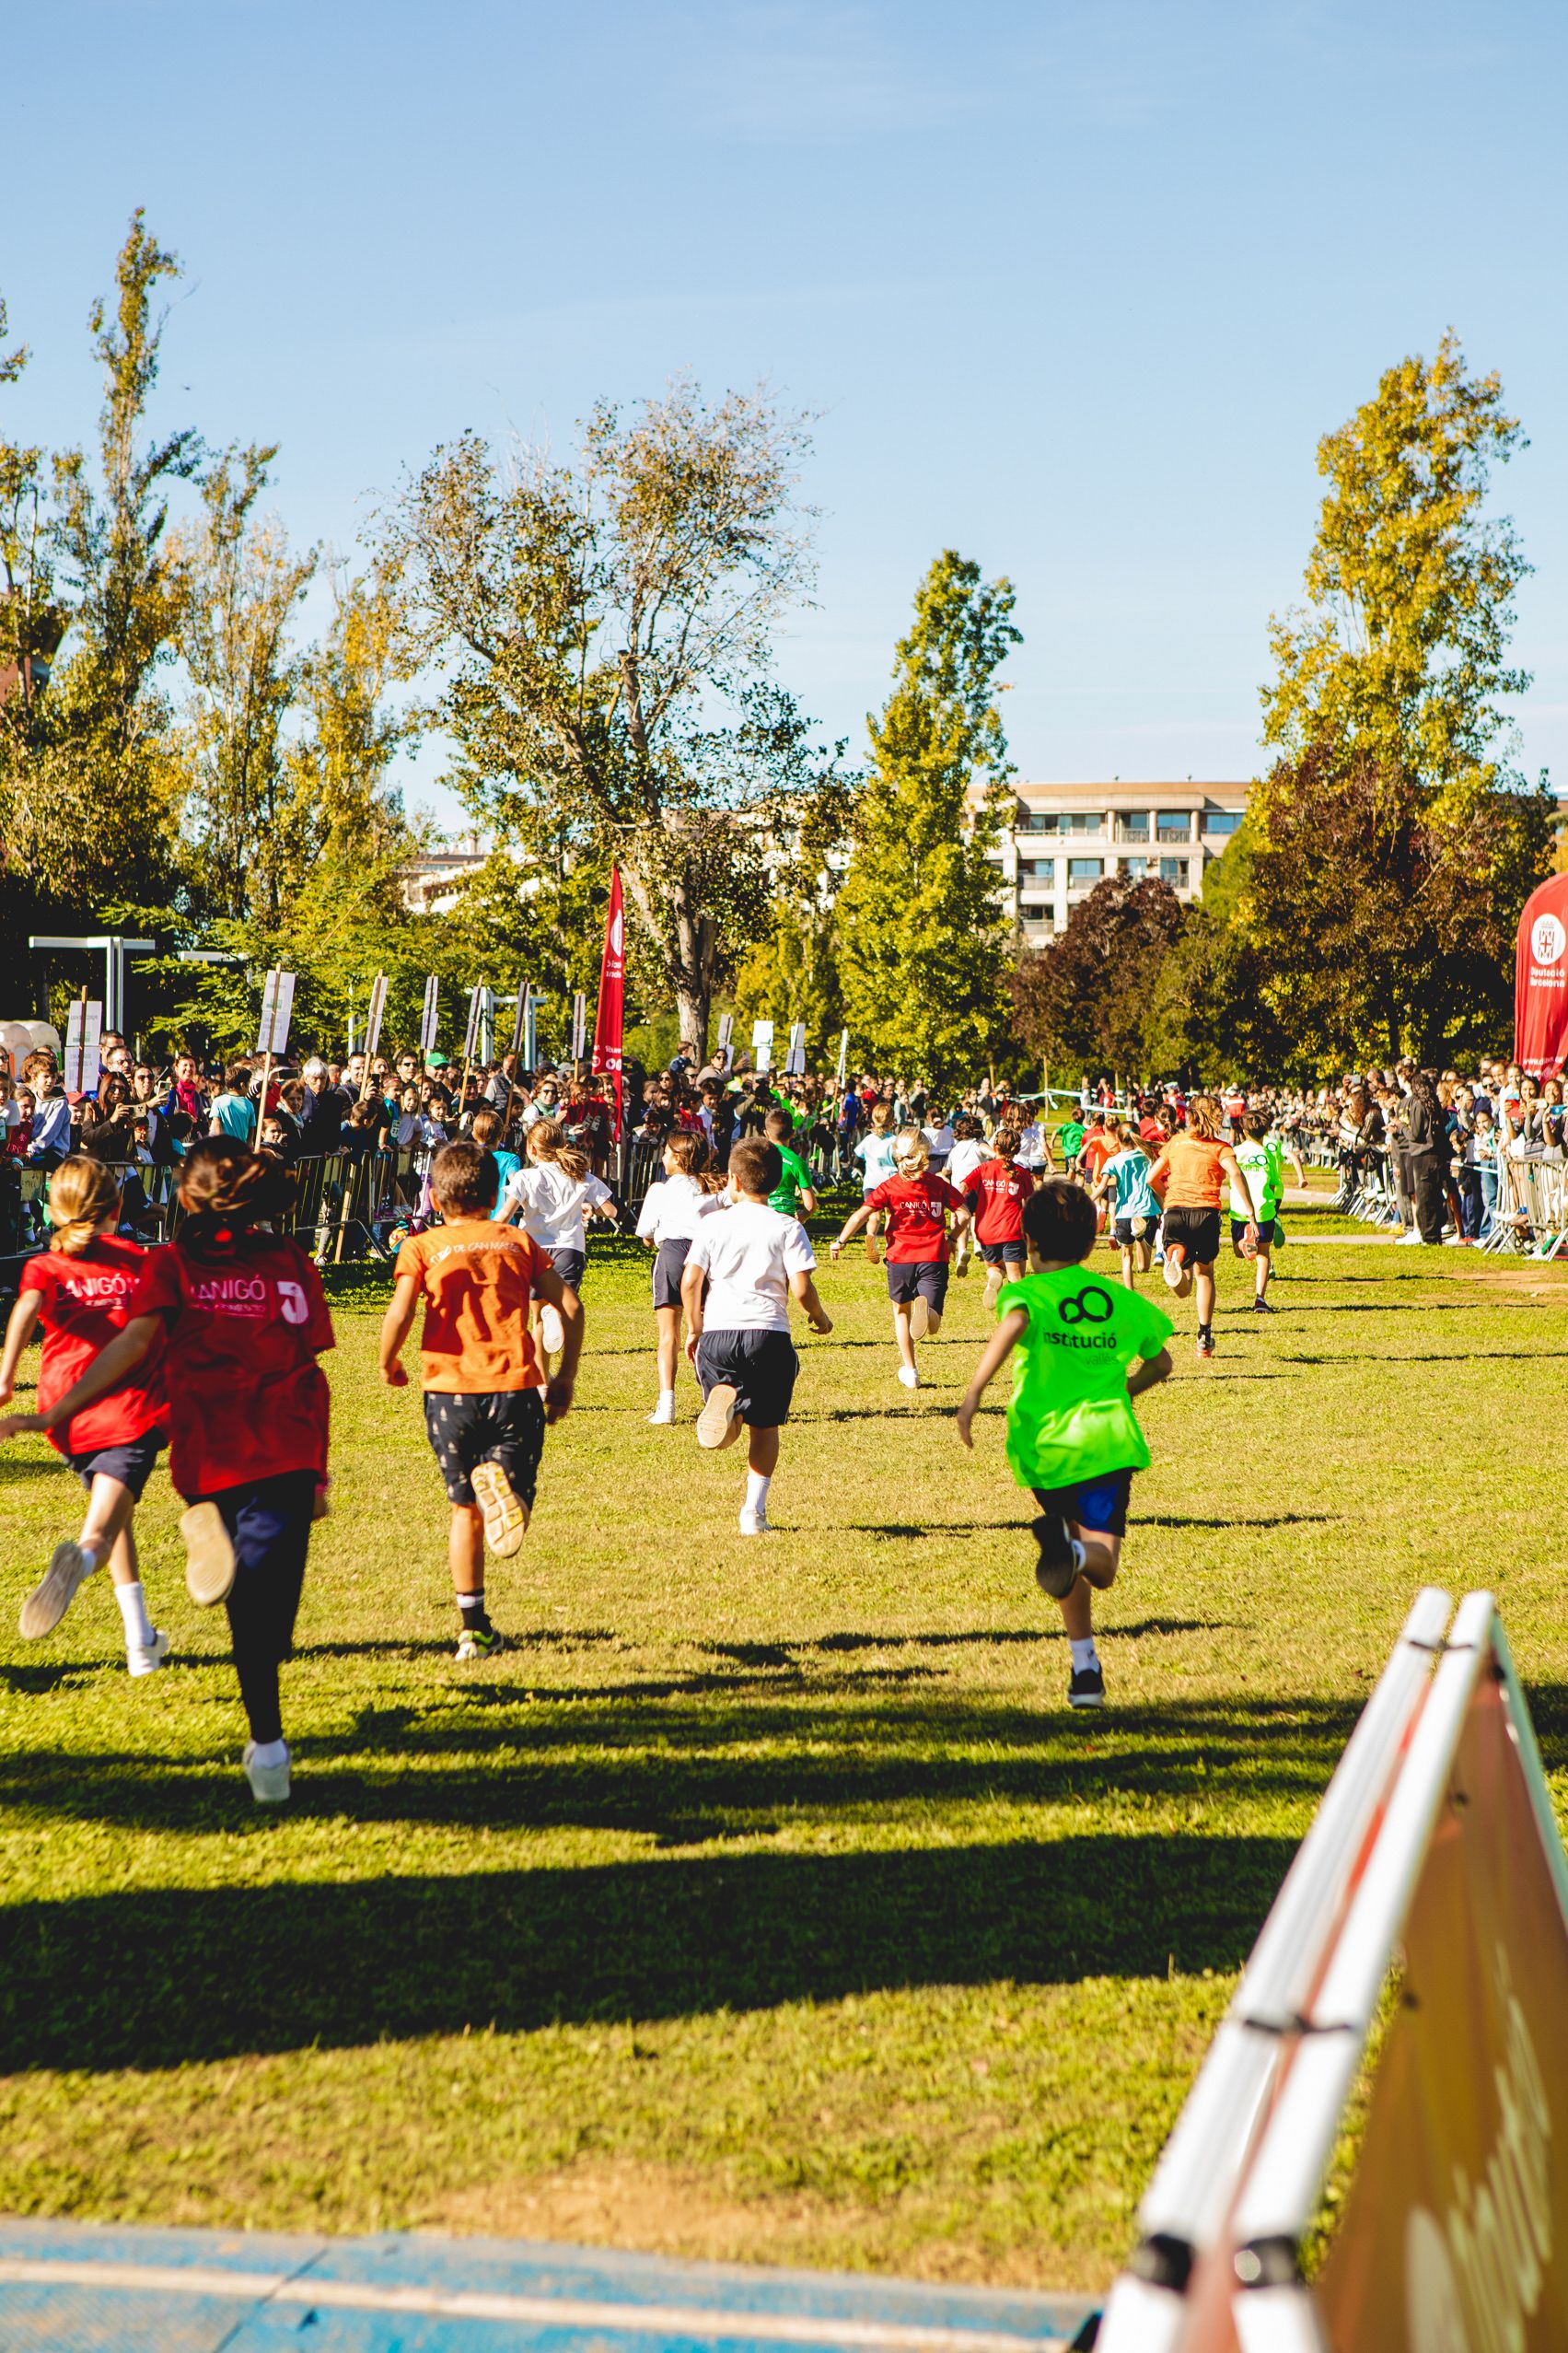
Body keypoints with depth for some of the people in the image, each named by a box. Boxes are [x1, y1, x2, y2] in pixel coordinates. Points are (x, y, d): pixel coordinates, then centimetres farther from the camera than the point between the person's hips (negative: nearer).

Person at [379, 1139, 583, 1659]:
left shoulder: (421, 1247, 8)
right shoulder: (519, 1241, 14)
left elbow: (399, 1313, -9)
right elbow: (570, 1307, 5)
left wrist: (388, 1365, 9)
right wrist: (565, 1377, 14)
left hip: (449, 1388, 0)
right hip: (516, 1387, 0)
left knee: (465, 1508, 16)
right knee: (512, 1502, 3)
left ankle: (474, 1628, 13)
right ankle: (502, 1480, -35)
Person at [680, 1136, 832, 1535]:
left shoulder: (713, 1224, 5)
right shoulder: (787, 1228, 1)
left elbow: (690, 1281, 2)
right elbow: (800, 1288, -5)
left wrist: (694, 1329, 16)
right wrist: (820, 1317, 15)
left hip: (717, 1330, 0)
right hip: (768, 1332, 0)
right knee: (765, 1425, 12)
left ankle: (722, 1397, -19)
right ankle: (754, 1509, 5)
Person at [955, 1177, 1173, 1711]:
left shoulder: (1027, 1292, 0)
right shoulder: (1120, 1298, 13)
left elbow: (1013, 1325, -25)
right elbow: (1160, 1363, 25)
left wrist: (973, 1394, -26)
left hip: (1048, 1443, -1)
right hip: (1110, 1439, 1)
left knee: (1069, 1553, 21)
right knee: (1101, 1566, -5)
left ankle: (1085, 1668, 17)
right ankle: (1075, 1552, -41)